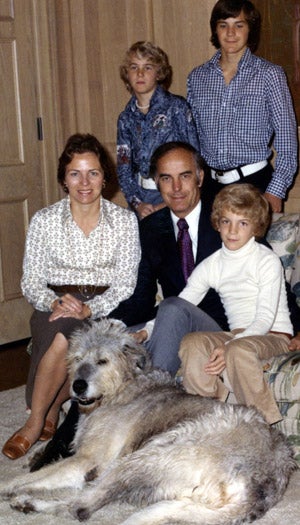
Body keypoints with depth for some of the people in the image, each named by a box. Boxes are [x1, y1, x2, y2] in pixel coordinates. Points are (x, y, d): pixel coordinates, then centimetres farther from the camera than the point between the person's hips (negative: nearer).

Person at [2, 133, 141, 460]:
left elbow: (125, 283, -4)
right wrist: (55, 302, -20)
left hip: (104, 310, -1)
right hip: (55, 308, 1)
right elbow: (31, 282, 2)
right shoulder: (44, 221, 3)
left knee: (64, 335, -34)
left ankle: (37, 422, -16)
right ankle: (51, 409, -14)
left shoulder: (124, 221, 1)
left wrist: (89, 308, -21)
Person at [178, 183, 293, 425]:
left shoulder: (267, 261, -6)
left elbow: (265, 318, -15)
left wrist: (228, 348, -28)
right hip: (237, 336, 5)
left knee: (239, 349, -37)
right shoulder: (210, 266, 9)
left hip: (274, 337, -4)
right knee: (191, 342, -25)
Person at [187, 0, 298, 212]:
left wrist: (276, 191, -10)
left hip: (255, 181, -3)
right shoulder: (197, 77, 7)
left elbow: (287, 138, -4)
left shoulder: (269, 74, -4)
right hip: (211, 184, 3)